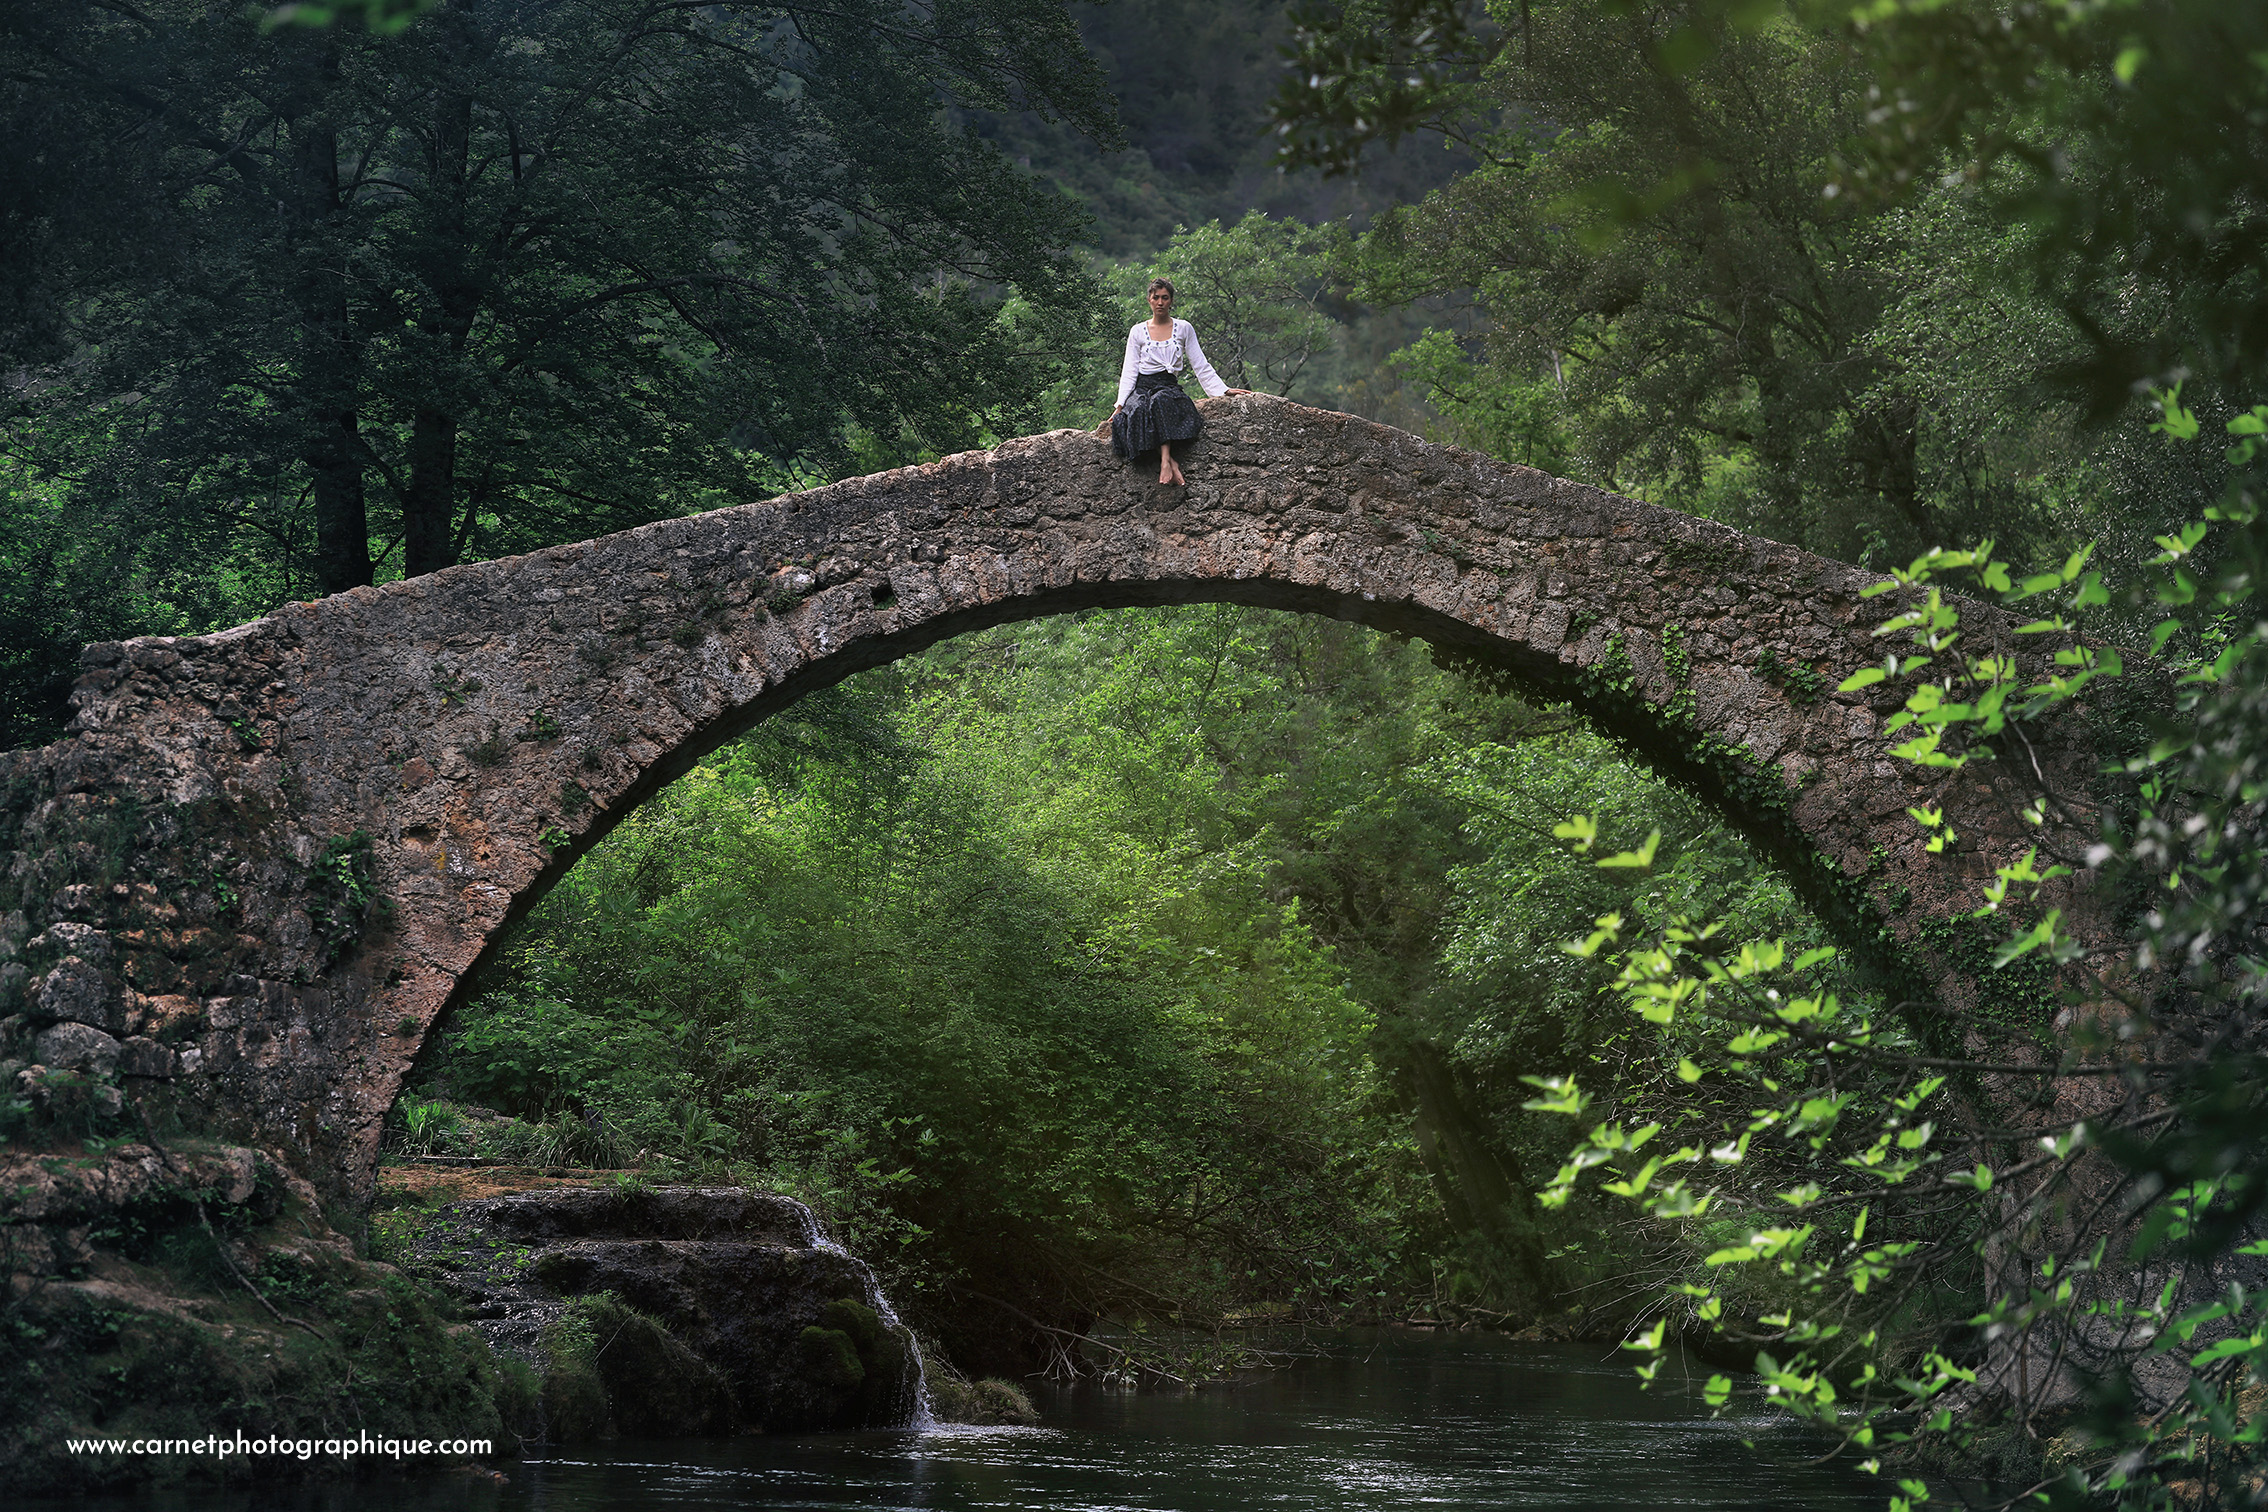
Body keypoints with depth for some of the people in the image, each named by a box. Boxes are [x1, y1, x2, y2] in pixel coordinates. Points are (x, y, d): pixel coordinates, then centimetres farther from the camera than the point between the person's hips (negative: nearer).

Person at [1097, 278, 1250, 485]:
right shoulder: (1138, 332, 11)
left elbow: (1201, 367, 13)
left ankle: (1165, 462, -49)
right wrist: (1120, 405, -4)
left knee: (1162, 401, -38)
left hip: (1170, 387, 0)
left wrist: (1224, 390, 3)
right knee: (1138, 410, -36)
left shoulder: (1184, 329, 12)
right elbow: (1129, 371, 7)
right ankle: (1171, 463, -43)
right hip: (1142, 388, 0)